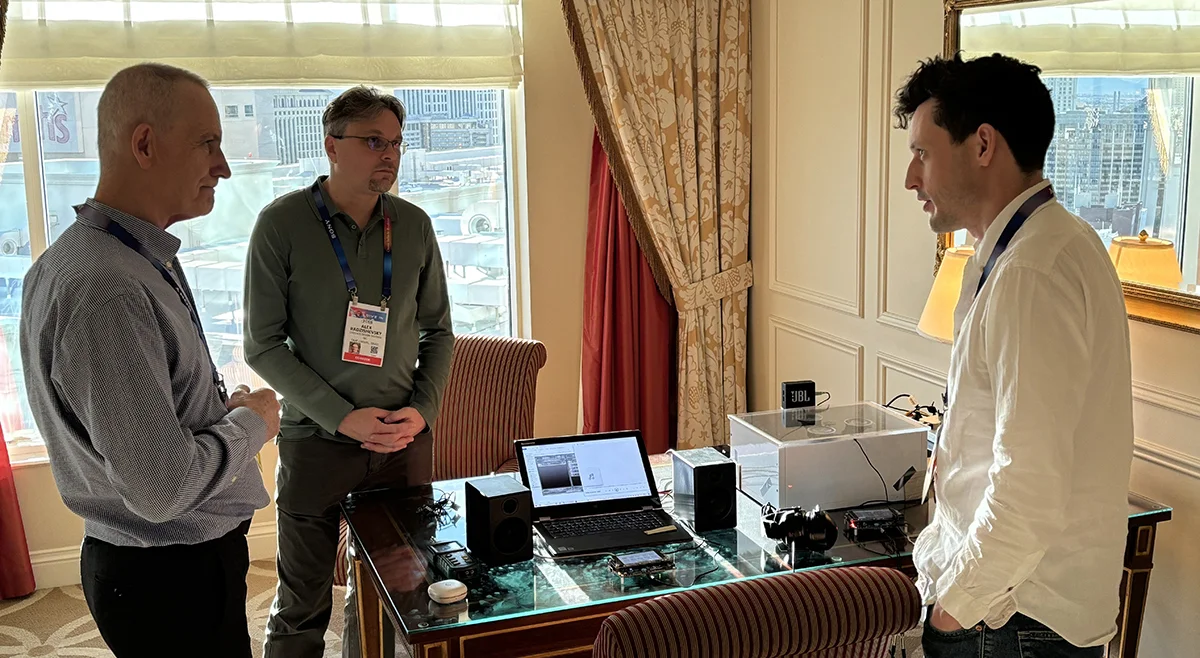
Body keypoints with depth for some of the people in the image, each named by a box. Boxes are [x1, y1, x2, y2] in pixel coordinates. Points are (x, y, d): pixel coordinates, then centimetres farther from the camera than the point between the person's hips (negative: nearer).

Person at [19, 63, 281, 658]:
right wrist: (251, 422, -13)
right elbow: (161, 486, -30)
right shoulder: (103, 286, -28)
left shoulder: (140, 258, 5)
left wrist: (225, 409, 2)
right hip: (171, 574, -9)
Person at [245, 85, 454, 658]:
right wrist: (343, 417, -16)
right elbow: (263, 345, -9)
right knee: (301, 608, 8)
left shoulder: (414, 226, 2)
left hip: (405, 440, 3)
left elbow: (438, 331, 10)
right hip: (316, 441, -3)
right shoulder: (283, 224, -8)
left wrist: (422, 409, -6)